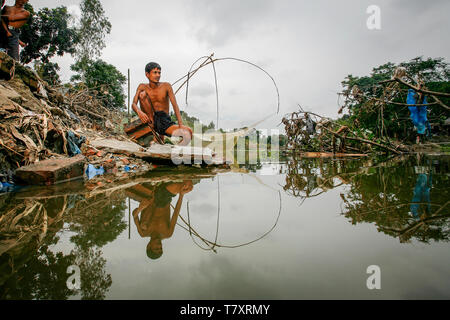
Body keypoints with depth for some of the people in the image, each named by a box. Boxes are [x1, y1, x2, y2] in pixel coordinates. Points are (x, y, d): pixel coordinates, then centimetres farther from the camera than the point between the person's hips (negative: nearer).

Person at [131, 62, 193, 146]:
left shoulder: (166, 86, 0)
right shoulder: (142, 87, 5)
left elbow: (175, 106, -8)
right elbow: (134, 104, -6)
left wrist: (181, 124, -22)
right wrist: (139, 112, -32)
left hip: (164, 120, -1)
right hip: (150, 120, 1)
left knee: (188, 132, -27)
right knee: (142, 94, -20)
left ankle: (160, 135, -2)